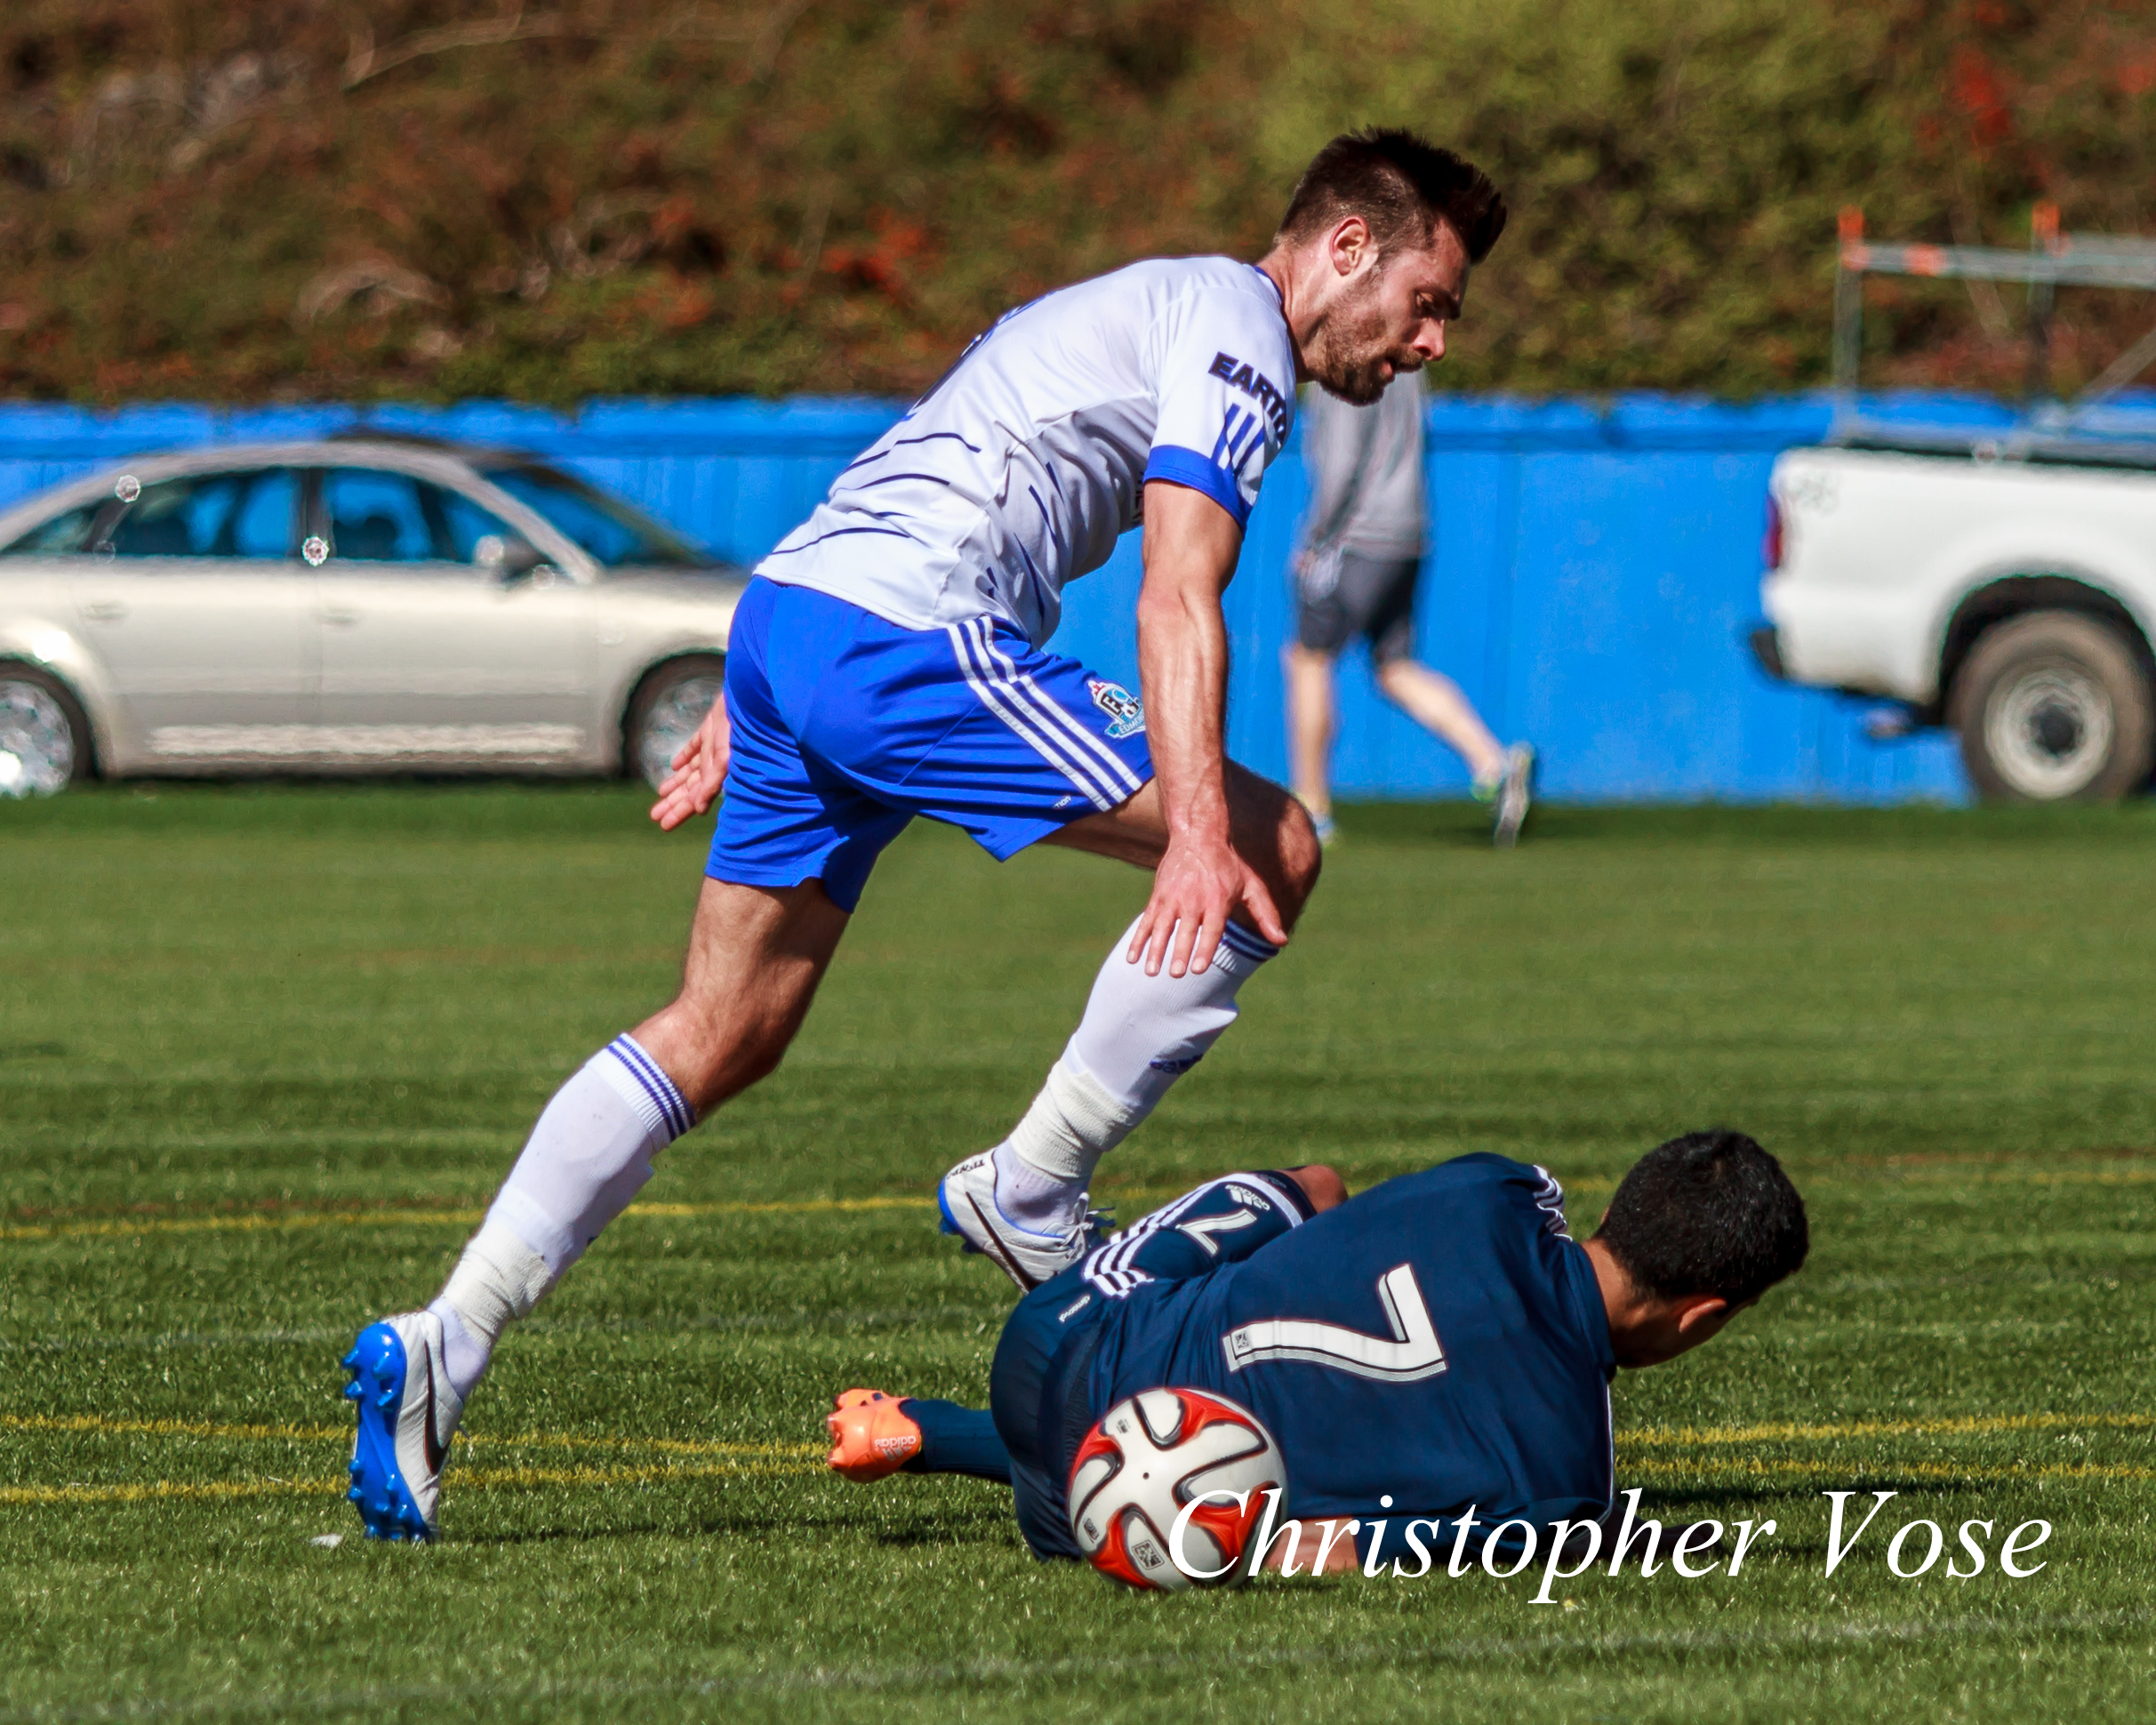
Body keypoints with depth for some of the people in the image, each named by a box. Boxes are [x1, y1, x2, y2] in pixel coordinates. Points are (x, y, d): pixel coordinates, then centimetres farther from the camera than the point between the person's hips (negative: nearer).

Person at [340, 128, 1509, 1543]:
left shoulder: (1140, 305, 30)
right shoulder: (1237, 327, 0)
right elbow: (1178, 597, -15)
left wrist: (748, 710, 32)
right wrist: (1197, 829, -24)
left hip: (786, 610, 10)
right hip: (905, 635, -10)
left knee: (719, 1040, 9)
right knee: (1274, 854, -4)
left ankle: (444, 1345, -1)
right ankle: (1033, 1190, 0)